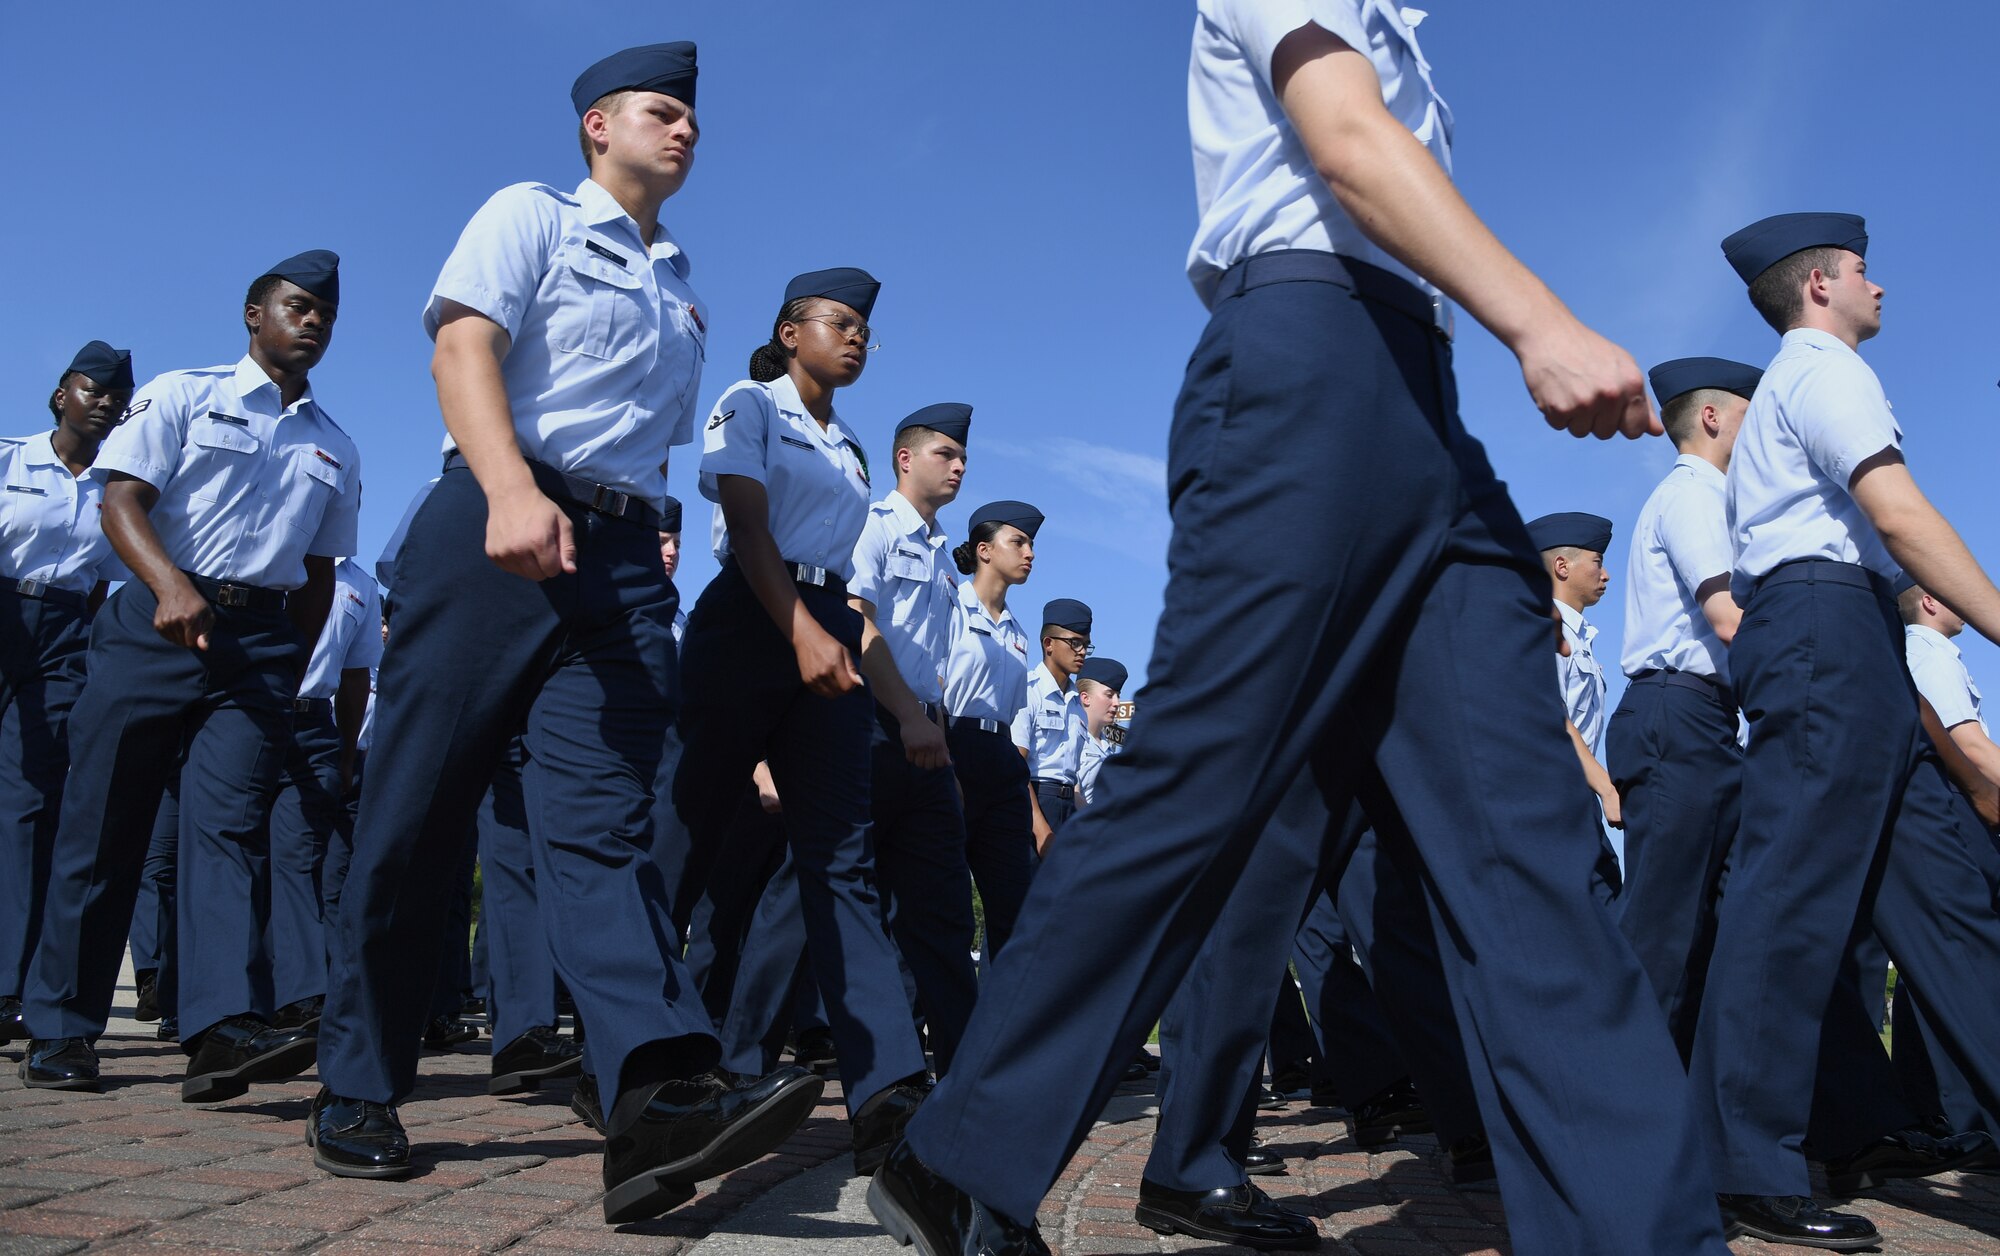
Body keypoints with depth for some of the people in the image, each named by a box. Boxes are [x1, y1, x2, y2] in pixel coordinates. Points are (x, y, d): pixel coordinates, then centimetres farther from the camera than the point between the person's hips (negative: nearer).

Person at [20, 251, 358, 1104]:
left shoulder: (335, 450, 19)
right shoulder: (182, 396, 9)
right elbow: (122, 499, -3)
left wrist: (291, 667, 11)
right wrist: (170, 584, -21)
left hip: (262, 641, 2)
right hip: (156, 621, -2)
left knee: (229, 823, -11)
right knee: (104, 818, 0)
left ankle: (224, 1026, -23)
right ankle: (60, 1028, 10)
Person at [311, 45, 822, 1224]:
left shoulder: (683, 291, 27)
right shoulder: (532, 216, 10)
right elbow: (464, 345, -6)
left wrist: (652, 558, 13)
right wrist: (512, 490, -23)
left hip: (626, 552, 4)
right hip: (496, 524, -4)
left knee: (604, 815, -11)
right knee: (417, 811, -2)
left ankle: (662, 1087, -29)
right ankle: (357, 1087, 11)